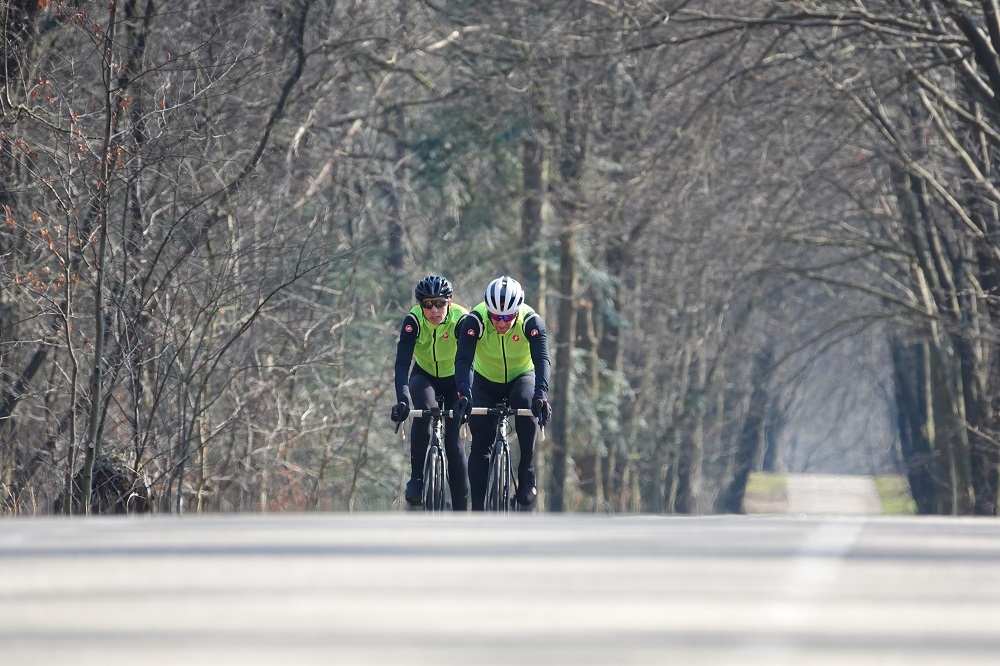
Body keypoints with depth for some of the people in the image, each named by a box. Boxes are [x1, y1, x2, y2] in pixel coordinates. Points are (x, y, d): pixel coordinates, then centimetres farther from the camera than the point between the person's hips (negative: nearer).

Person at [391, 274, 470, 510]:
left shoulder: (461, 319, -28)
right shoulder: (413, 321, -27)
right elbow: (402, 364, -33)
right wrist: (402, 400, -48)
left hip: (453, 378, 0)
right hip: (424, 377, 0)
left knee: (454, 441, -10)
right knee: (424, 409, -34)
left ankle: (460, 510, -2)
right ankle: (417, 478, -22)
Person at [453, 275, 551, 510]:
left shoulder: (530, 321, -27)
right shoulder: (475, 321, -28)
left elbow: (542, 360, -38)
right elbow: (463, 360, -36)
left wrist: (541, 395, -55)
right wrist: (464, 394, -54)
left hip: (521, 377, -1)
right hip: (486, 382, 1)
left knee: (526, 402, -34)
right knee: (480, 444, -11)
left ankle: (527, 473, -21)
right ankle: (477, 510, -2)